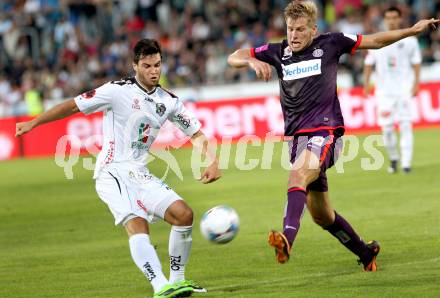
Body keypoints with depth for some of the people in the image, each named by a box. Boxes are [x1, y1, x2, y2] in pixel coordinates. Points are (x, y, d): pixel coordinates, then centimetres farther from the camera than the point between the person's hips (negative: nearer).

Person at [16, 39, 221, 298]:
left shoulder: (169, 101, 7)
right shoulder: (118, 91, -9)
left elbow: (196, 133, 15)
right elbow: (74, 105, -3)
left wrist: (213, 161, -2)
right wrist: (34, 123, -3)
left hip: (139, 174, 6)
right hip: (112, 173, -6)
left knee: (183, 214, -9)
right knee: (136, 223, -28)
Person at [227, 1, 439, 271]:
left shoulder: (329, 44, 2)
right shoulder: (277, 52, 9)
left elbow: (375, 41, 11)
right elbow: (234, 58, 8)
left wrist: (414, 30, 8)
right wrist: (252, 62, -14)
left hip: (325, 132, -5)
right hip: (298, 136, 5)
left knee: (298, 175, -35)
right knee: (321, 215, 12)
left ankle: (288, 238, -53)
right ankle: (365, 252, 33)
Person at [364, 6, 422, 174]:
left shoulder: (409, 40, 4)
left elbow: (416, 63, 5)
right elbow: (369, 64, 11)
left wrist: (416, 83, -5)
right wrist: (366, 84, 2)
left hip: (404, 89, -2)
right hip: (384, 90, 2)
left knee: (405, 126, -10)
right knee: (386, 128, -1)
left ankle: (406, 163, -11)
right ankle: (393, 158, 20)